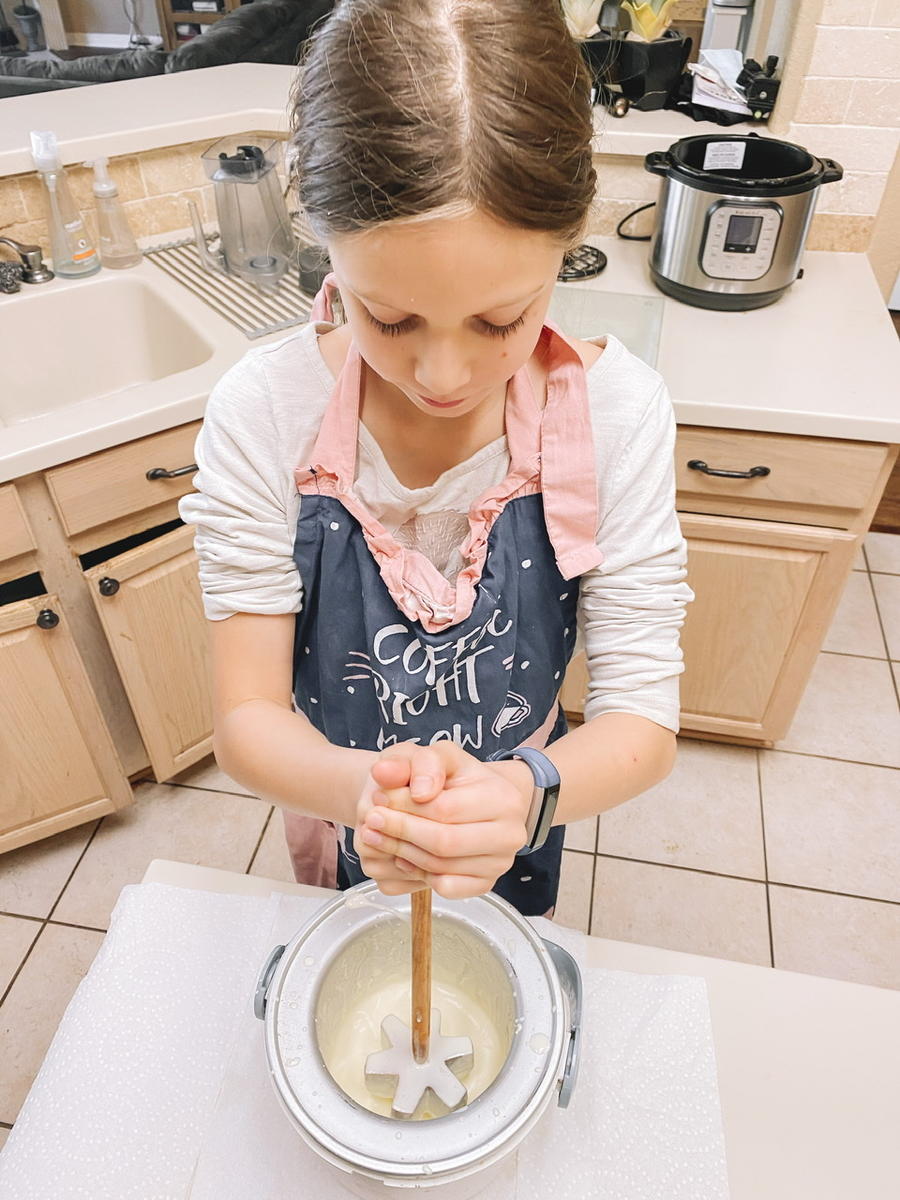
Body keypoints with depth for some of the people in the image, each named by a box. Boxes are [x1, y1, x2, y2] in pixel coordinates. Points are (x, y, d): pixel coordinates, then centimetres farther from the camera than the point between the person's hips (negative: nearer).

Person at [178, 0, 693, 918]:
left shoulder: (616, 412, -27)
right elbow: (246, 719, -23)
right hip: (337, 815, 0)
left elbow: (643, 721, -22)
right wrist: (360, 790, -45)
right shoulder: (263, 414, -28)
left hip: (515, 817, 1)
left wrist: (525, 792, -44)